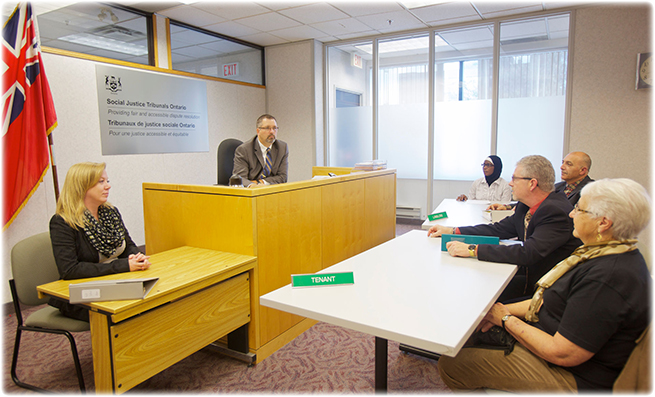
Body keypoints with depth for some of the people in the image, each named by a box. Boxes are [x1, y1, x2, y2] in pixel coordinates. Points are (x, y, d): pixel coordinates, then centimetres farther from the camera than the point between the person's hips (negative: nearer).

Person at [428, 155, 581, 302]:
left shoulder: (556, 212, -24)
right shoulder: (526, 206, 3)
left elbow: (528, 253, -33)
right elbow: (499, 229, 12)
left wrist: (473, 249, -33)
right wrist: (452, 231, 7)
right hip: (527, 270, 8)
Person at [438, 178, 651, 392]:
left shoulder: (608, 278, -32)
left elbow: (562, 354, -28)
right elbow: (552, 300, 11)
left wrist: (506, 319, -15)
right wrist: (506, 310, 0)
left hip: (572, 379, -10)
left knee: (451, 363, -9)